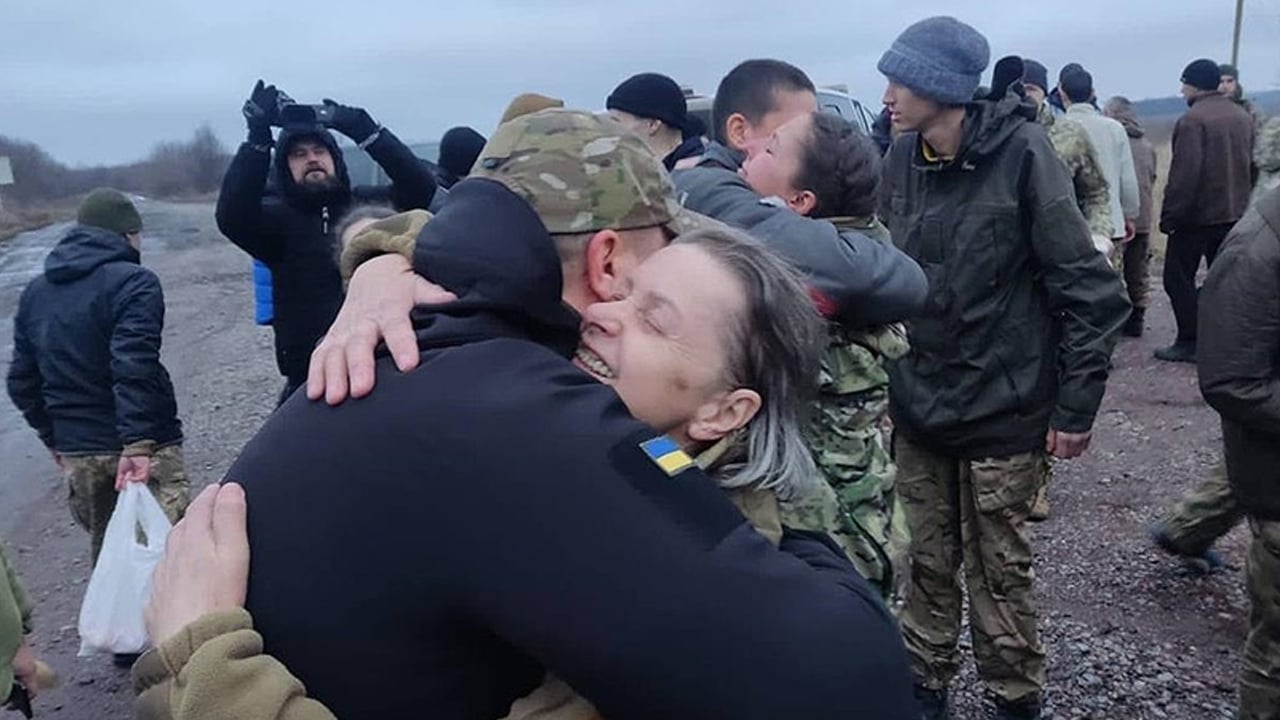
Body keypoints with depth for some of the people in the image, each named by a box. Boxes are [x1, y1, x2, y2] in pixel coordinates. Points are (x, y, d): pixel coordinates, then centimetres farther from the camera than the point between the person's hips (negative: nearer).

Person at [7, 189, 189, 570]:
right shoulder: (132, 282, -11)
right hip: (145, 446, -7)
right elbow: (134, 368, -24)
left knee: (105, 549, 19)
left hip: (76, 451, 7)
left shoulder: (35, 293, 13)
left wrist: (54, 437, 22)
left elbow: (22, 381, 14)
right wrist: (138, 441, -28)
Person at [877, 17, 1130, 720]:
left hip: (1000, 410, -4)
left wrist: (1074, 407, -9)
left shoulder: (1021, 154, -14)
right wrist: (888, 378, 11)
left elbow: (1090, 291, -11)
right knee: (926, 561, 15)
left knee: (997, 571, 10)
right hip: (916, 404, 4)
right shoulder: (902, 158, 0)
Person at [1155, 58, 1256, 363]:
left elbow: (1184, 174, -20)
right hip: (1234, 213, 8)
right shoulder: (1242, 117, 10)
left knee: (1178, 277, 1)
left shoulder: (1193, 120, -15)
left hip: (1196, 215, -7)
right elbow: (1251, 165, 14)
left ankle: (1189, 342, 1)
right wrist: (1240, 201, 22)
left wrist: (1169, 216, -15)